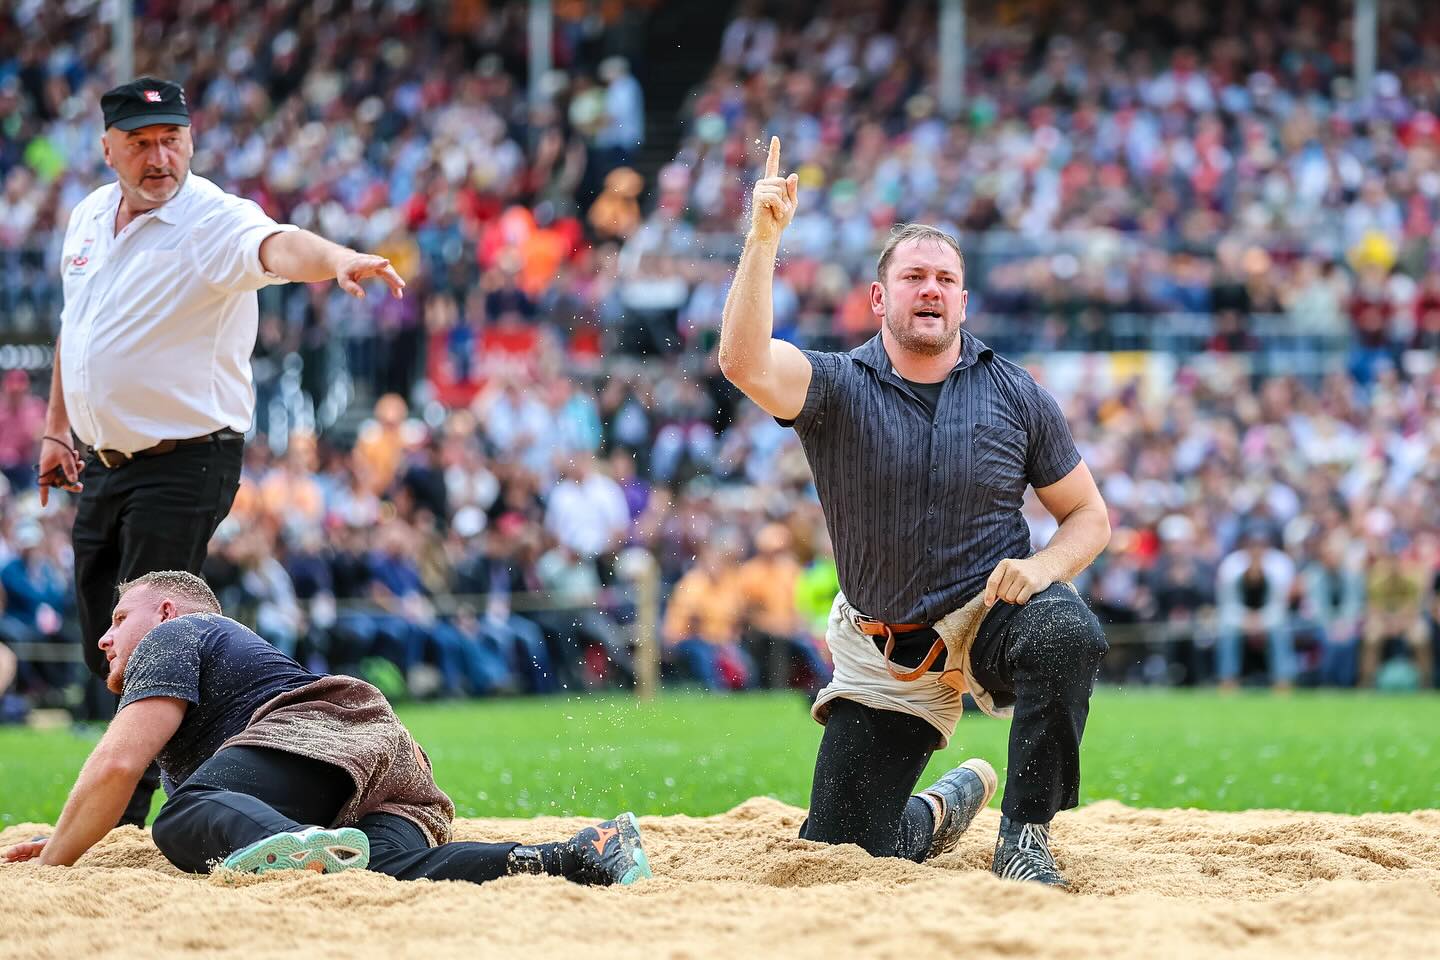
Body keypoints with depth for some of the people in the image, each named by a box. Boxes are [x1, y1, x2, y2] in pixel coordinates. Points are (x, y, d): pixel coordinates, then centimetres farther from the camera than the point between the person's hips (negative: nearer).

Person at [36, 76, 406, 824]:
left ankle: (124, 819, -2)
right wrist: (57, 427, 20)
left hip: (183, 468, -7)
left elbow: (276, 247, -39)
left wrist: (337, 259, -60)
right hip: (101, 467, 8)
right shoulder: (89, 216, 7)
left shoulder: (215, 222, -16)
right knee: (106, 651, 12)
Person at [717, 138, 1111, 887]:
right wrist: (763, 239, -34)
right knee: (838, 853, -3)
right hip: (884, 651, 1)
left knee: (1065, 634, -38)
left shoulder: (1016, 397, -2)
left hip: (994, 607, -1)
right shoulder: (836, 390, -6)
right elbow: (743, 361, -27)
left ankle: (1024, 835, -19)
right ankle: (943, 810, 34)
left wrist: (1044, 565, -18)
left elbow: (1088, 516, 4)